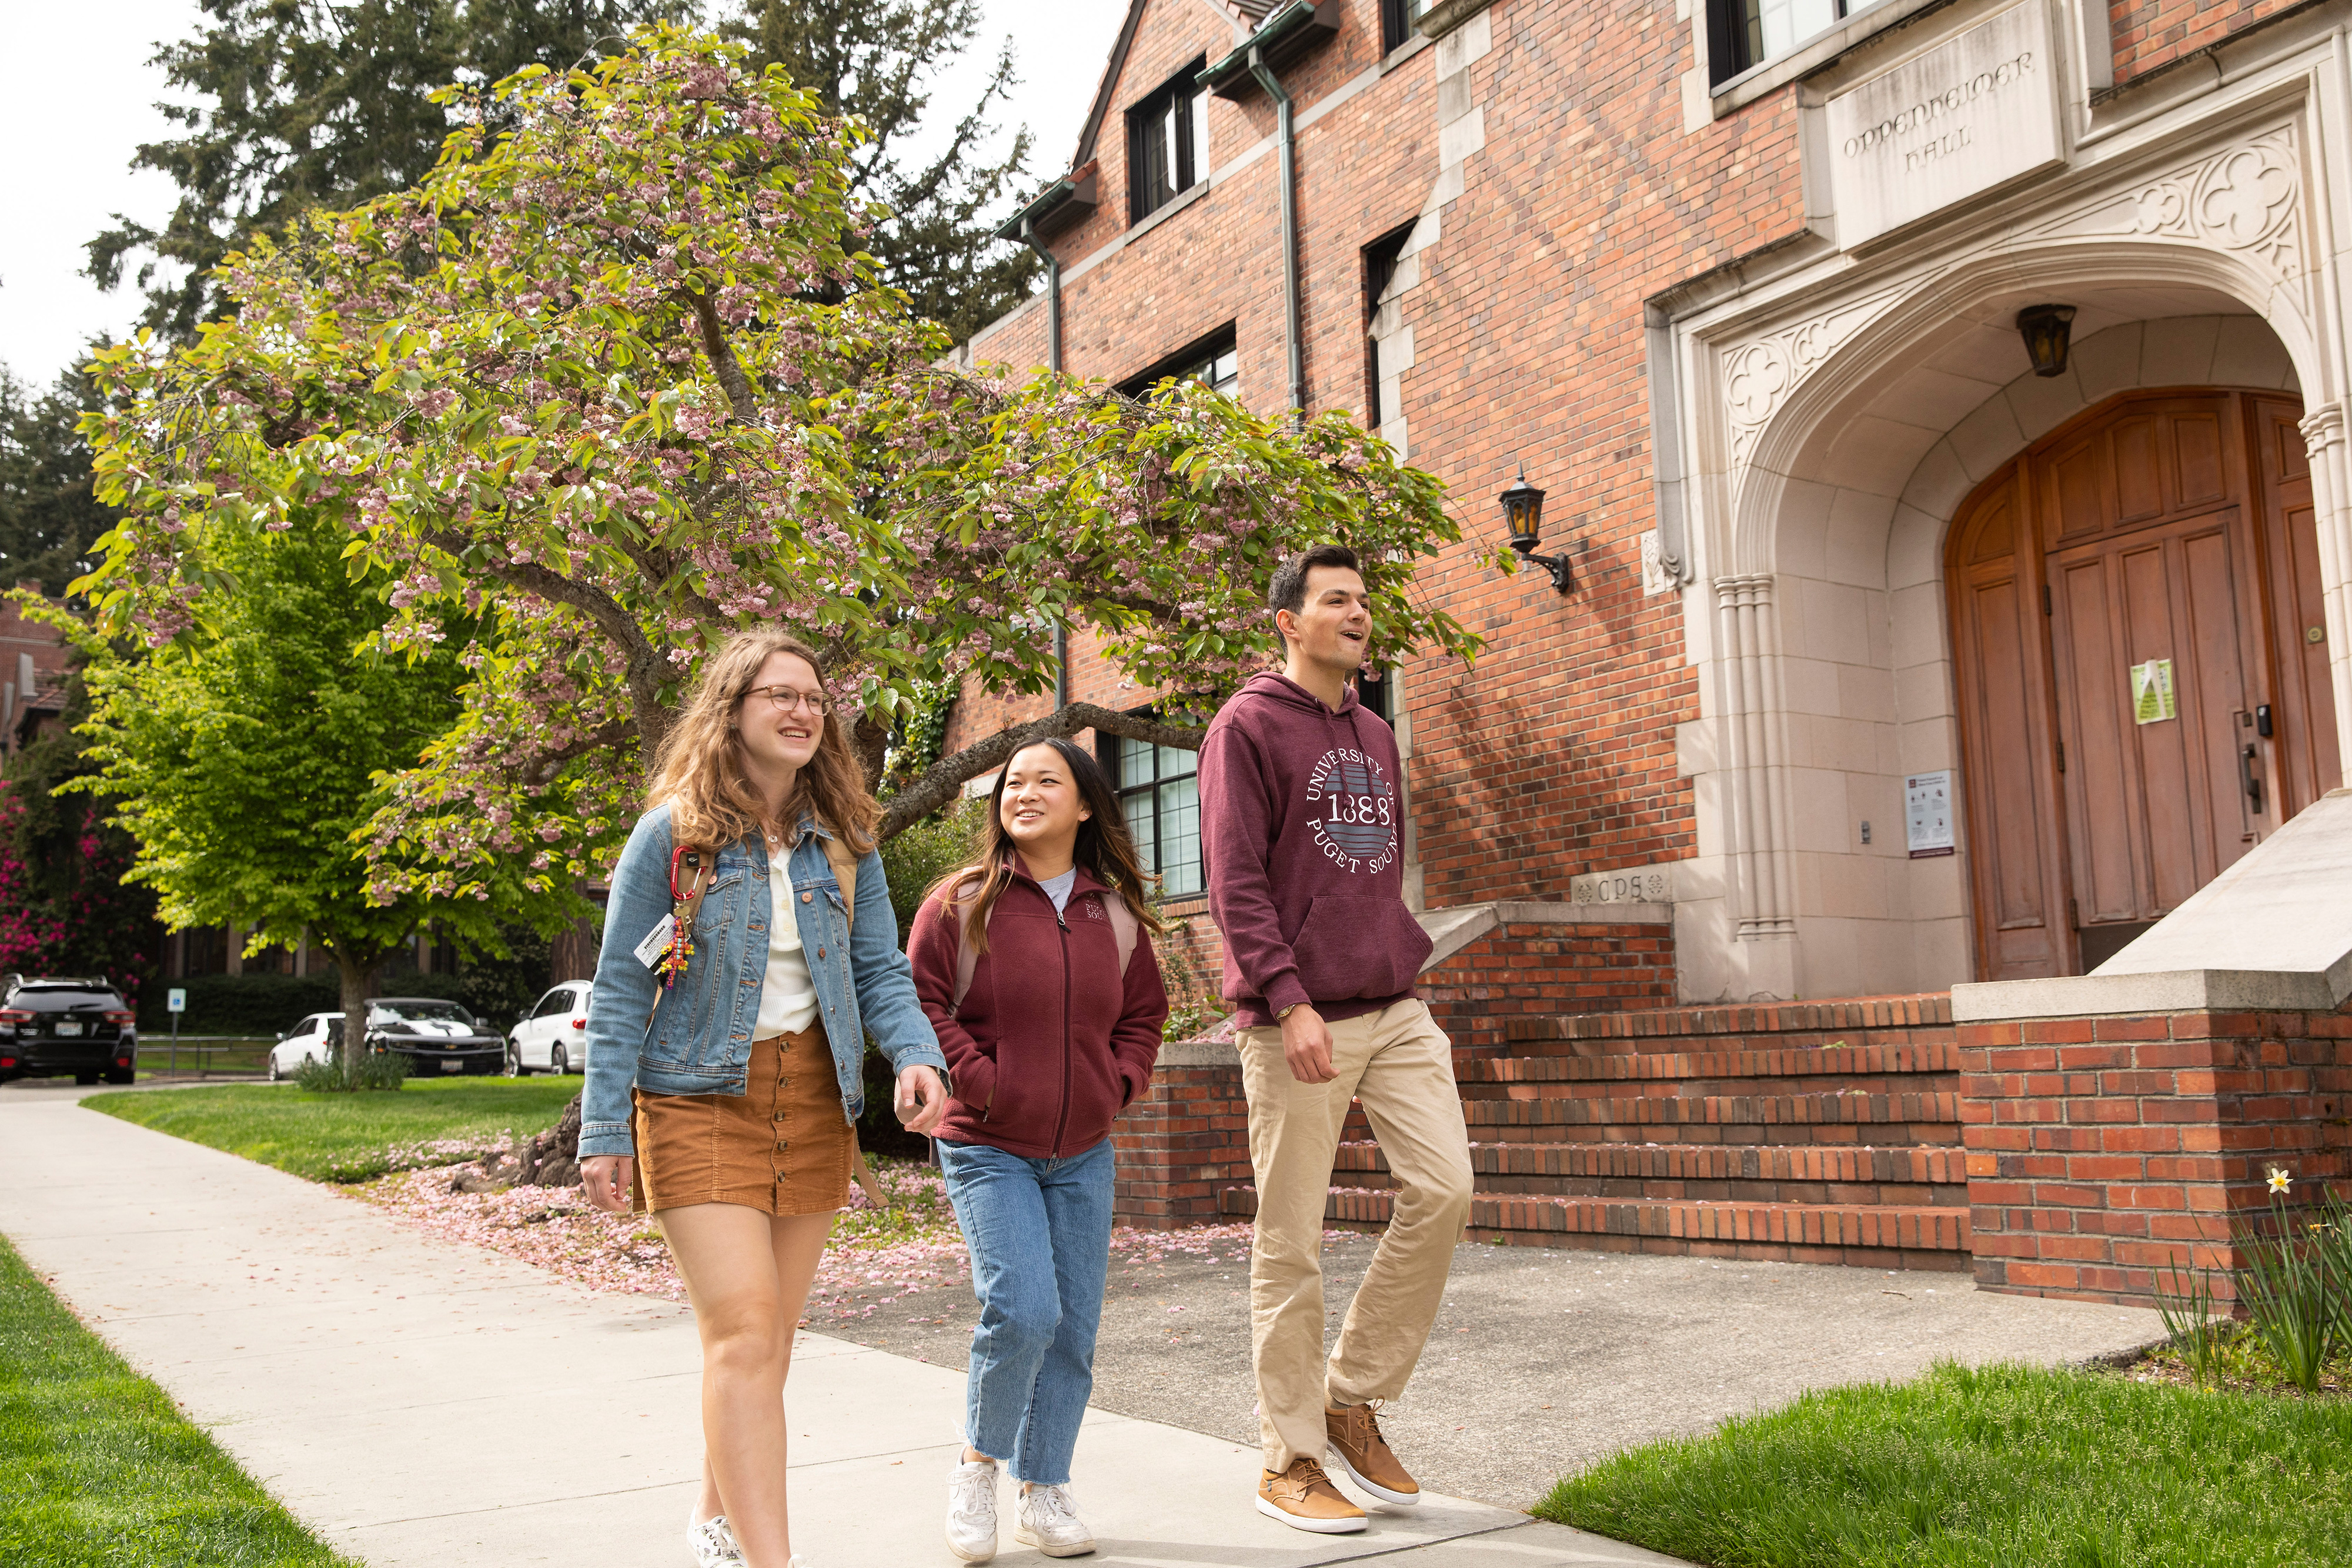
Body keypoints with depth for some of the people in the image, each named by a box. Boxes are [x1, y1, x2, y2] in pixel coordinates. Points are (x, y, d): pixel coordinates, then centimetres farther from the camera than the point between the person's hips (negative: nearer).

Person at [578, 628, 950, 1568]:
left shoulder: (844, 842, 6)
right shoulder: (671, 836, -5)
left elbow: (882, 972, 3)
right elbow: (620, 993, -4)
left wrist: (916, 1058, -17)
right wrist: (603, 1132, -9)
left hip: (813, 1104, 5)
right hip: (700, 1103, -4)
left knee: (769, 1337, 13)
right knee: (742, 1333, -14)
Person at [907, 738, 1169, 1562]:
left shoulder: (1117, 914, 7)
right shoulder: (962, 902, -5)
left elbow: (1144, 1013, 17)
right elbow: (921, 1001, -6)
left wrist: (1118, 1084, 2)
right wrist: (980, 1082, -13)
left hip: (1083, 1154, 4)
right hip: (987, 1149, -4)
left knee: (1073, 1325, 6)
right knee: (1024, 1310, -17)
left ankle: (1044, 1492, 21)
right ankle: (978, 1464, 8)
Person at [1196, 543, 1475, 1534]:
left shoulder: (1375, 737, 19)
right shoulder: (1248, 726, -3)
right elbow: (1235, 883, -11)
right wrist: (1288, 1001, -20)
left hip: (1394, 1011, 7)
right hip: (1299, 1023, -7)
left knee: (1443, 1189, -4)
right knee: (1292, 1243, -1)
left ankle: (1354, 1398, 14)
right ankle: (1291, 1461, 12)